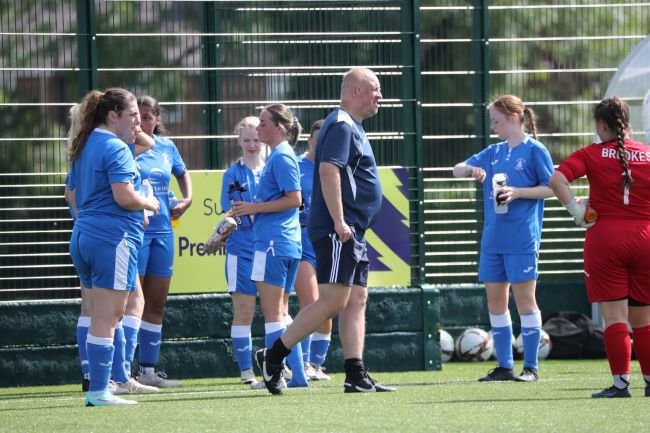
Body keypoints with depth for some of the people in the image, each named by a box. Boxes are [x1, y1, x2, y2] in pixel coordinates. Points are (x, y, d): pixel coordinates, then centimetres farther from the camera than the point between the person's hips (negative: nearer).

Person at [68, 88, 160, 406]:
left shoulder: (82, 148, 17)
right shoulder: (115, 148, -12)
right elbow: (125, 196, -20)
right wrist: (150, 204, -2)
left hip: (83, 236, 9)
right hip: (113, 238, -9)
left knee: (97, 316, 13)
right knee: (106, 317, -7)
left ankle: (97, 385, 13)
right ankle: (98, 392, -7)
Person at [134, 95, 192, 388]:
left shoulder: (167, 147, 10)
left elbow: (182, 174, 29)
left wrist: (187, 199, 13)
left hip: (162, 231, 6)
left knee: (156, 303, 10)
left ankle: (149, 371, 17)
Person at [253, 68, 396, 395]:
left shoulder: (351, 127, 21)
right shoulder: (341, 126, -11)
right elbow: (328, 171, -23)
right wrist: (339, 222, -27)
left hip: (352, 233, 11)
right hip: (337, 231, -11)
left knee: (356, 300, 5)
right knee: (333, 300, -13)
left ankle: (356, 376, 2)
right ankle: (273, 356, -8)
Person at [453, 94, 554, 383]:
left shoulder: (534, 150, -4)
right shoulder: (494, 152, 15)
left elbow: (551, 188, -5)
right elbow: (457, 170, 16)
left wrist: (517, 193, -16)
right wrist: (470, 169, -7)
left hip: (522, 240, -7)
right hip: (493, 238, 7)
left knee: (524, 299, -4)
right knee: (495, 300, 7)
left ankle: (530, 367, 0)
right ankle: (504, 367, 13)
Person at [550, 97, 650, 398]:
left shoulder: (592, 154, -2)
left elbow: (557, 179, -16)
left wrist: (575, 209, -7)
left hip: (605, 237, -3)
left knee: (614, 316, -2)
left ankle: (621, 382, -8)